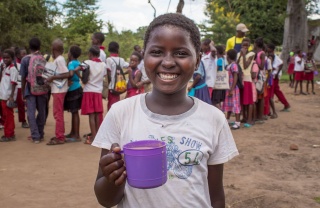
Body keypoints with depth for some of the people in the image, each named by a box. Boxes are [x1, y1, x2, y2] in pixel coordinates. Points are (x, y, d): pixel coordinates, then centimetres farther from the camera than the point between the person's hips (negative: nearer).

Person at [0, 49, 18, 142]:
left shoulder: (12, 69, -12)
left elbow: (14, 83, -18)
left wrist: (11, 96, -22)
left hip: (9, 96, -9)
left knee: (9, 116, -3)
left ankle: (9, 135, 4)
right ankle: (8, 134, 23)